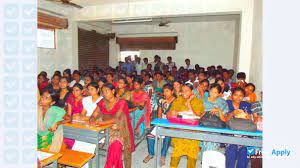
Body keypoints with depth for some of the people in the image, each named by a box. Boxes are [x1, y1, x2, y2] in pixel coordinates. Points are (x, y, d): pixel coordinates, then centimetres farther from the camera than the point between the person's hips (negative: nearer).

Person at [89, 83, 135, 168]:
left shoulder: (121, 103, -11)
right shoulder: (102, 102, 2)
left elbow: (116, 119, -20)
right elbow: (93, 116, 1)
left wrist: (101, 122, -32)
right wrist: (92, 119, -22)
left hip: (120, 130, -3)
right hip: (108, 129, 3)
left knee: (116, 143, -24)